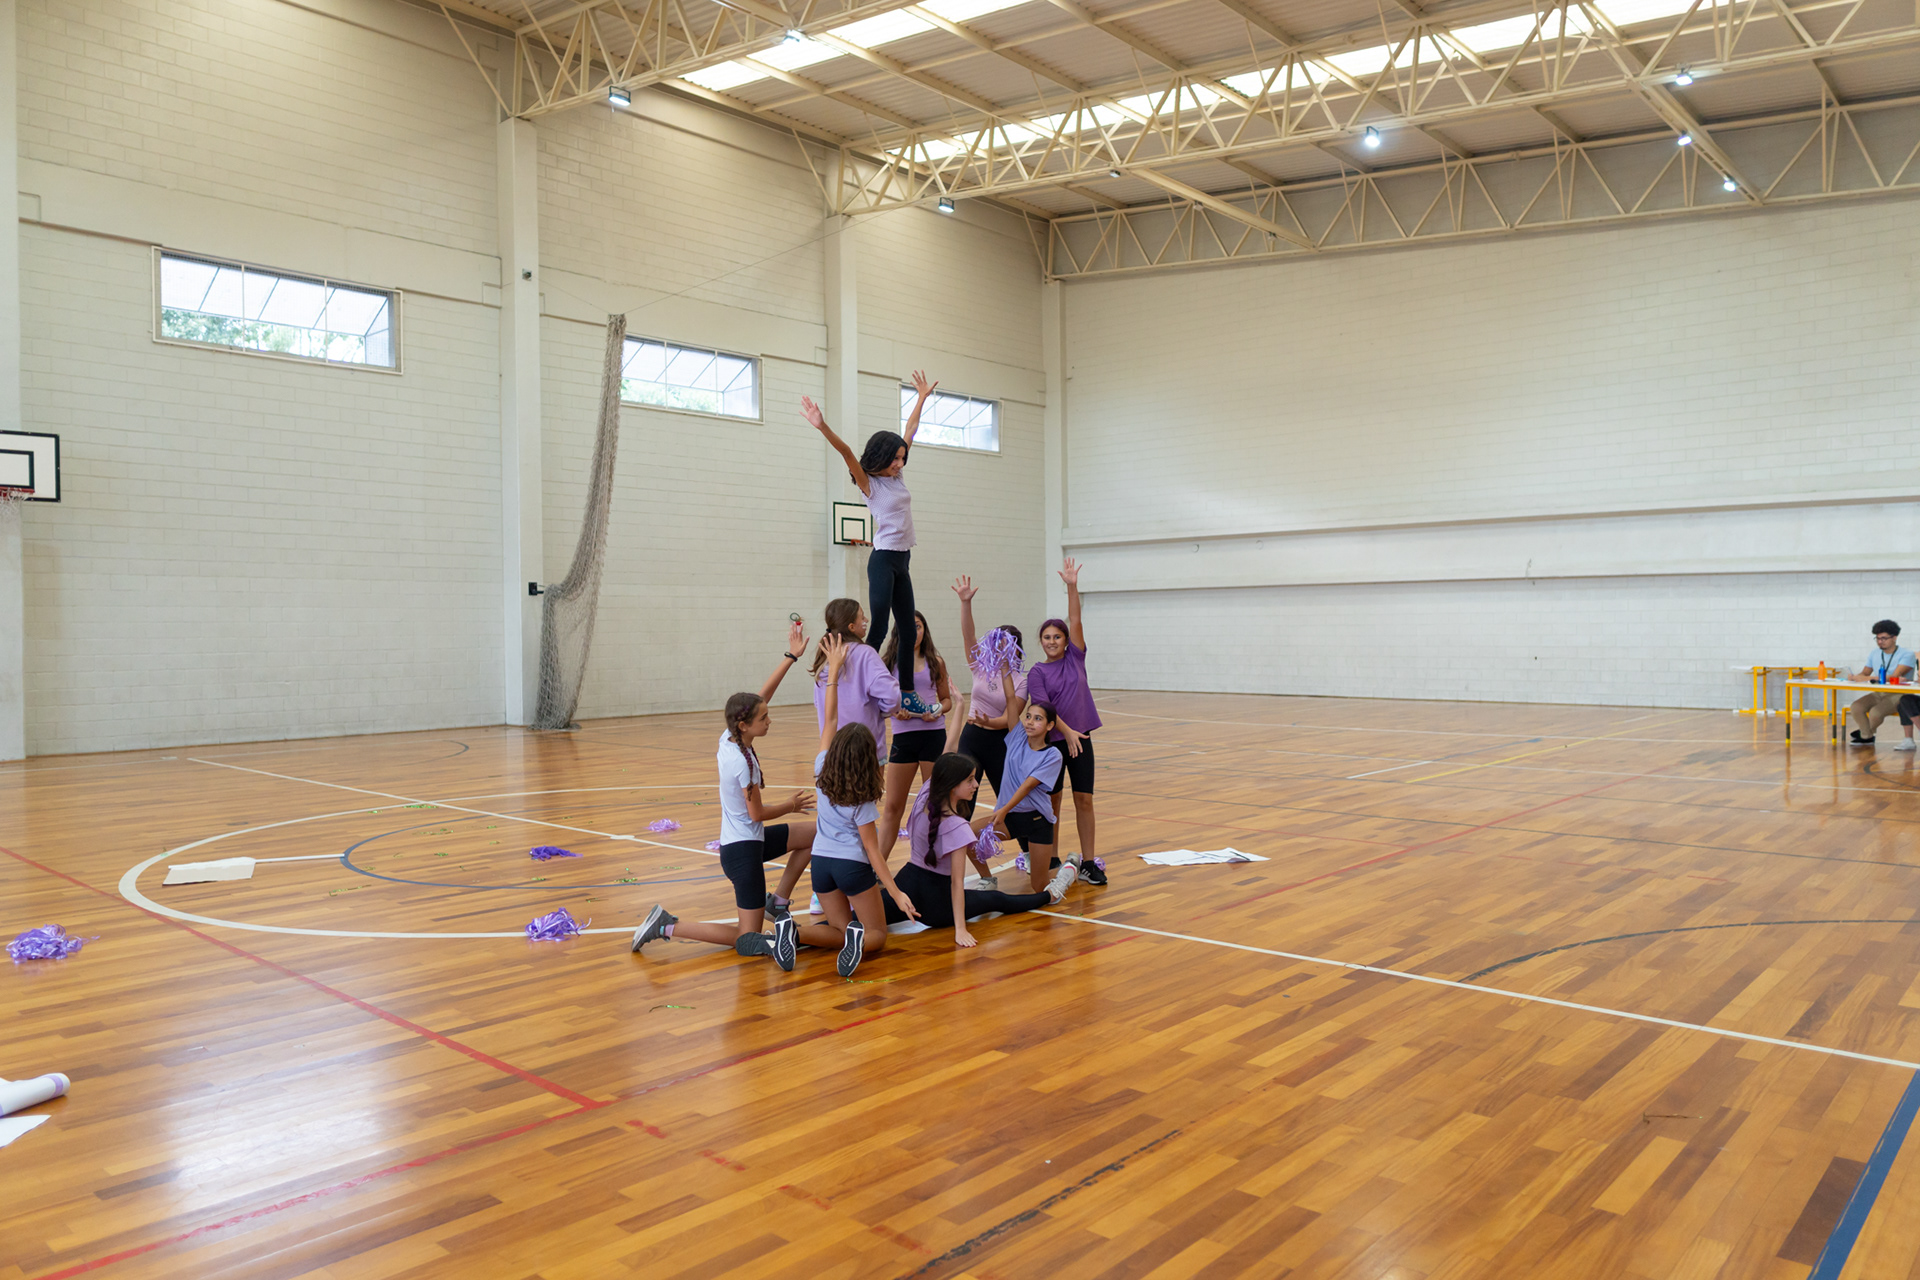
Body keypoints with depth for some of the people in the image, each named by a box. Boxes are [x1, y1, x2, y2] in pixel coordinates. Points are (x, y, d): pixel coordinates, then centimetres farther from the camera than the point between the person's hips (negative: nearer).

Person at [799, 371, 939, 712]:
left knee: (907, 630, 8)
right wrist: (823, 428, -36)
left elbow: (909, 432, 19)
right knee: (879, 630, -13)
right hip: (883, 559, -8)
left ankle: (907, 695, 13)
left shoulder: (896, 477, 12)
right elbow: (846, 452, -22)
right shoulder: (869, 484, -5)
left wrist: (922, 398, 27)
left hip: (902, 561, 8)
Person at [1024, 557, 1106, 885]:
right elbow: (1043, 707, -12)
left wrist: (1072, 586, -15)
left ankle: (1088, 863, 8)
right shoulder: (1037, 672, -1)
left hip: (1081, 739, 2)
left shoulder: (1075, 658, 5)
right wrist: (1067, 732, -22)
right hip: (1052, 741, -2)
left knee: (1084, 799, 1)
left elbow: (1075, 621, -6)